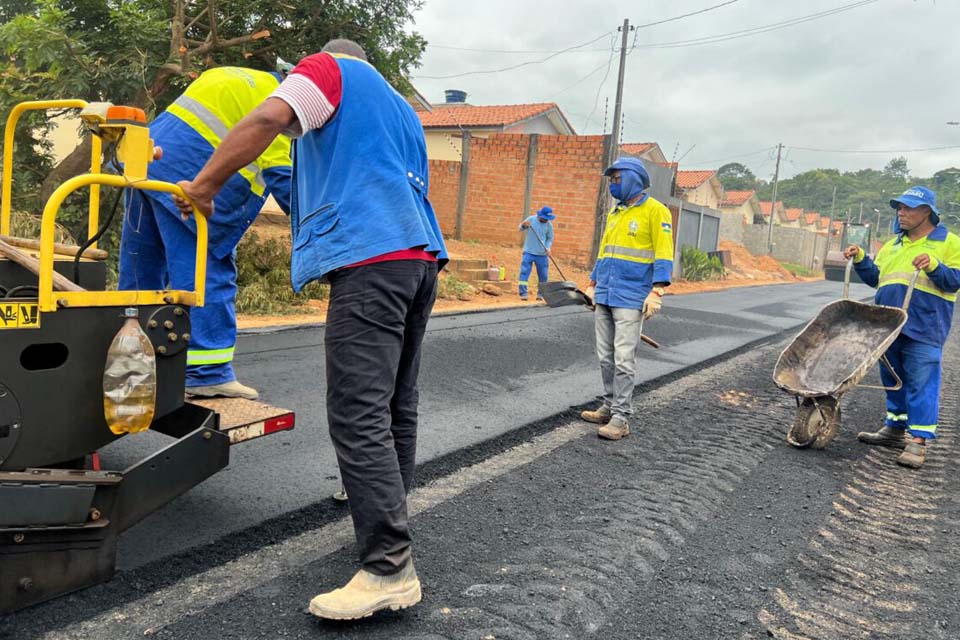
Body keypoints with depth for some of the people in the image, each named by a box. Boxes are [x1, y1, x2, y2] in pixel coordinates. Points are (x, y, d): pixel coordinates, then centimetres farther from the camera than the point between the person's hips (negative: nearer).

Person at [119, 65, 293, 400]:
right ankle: (207, 372, -6)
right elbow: (282, 175, -9)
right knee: (208, 274, -6)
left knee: (142, 270, 15)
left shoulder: (233, 78, 25)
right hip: (187, 177, -10)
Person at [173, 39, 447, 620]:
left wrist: (205, 184, -1)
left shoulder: (328, 68, 10)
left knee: (359, 416, -12)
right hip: (421, 255, 9)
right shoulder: (402, 109, 33)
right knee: (396, 408, 14)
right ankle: (389, 520, 25)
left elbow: (269, 118, -9)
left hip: (371, 256, -9)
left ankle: (390, 570, -13)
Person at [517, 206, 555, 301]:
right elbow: (520, 229, 2)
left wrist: (548, 248, -11)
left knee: (543, 275, 7)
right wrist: (523, 225, -21)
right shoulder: (531, 219, -4)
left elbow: (550, 238, 6)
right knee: (524, 272, -8)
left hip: (542, 254, 2)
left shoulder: (549, 225, 0)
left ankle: (541, 294, 20)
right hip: (529, 252, -2)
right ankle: (523, 293, -4)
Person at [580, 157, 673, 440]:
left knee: (623, 359, -7)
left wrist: (656, 291, -18)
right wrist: (593, 284, 22)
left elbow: (664, 254, -11)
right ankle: (609, 406, 22)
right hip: (604, 297, 7)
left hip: (630, 299, -7)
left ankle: (621, 418, -1)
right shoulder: (614, 213, 17)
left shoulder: (655, 211, -5)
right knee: (605, 357, 11)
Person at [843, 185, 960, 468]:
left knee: (921, 383, -6)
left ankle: (919, 440, -3)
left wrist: (933, 265, -22)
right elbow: (875, 278, 17)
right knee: (893, 380, 13)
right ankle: (895, 429, 25)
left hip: (923, 329, -6)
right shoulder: (892, 245, 19)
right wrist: (860, 259, 4)